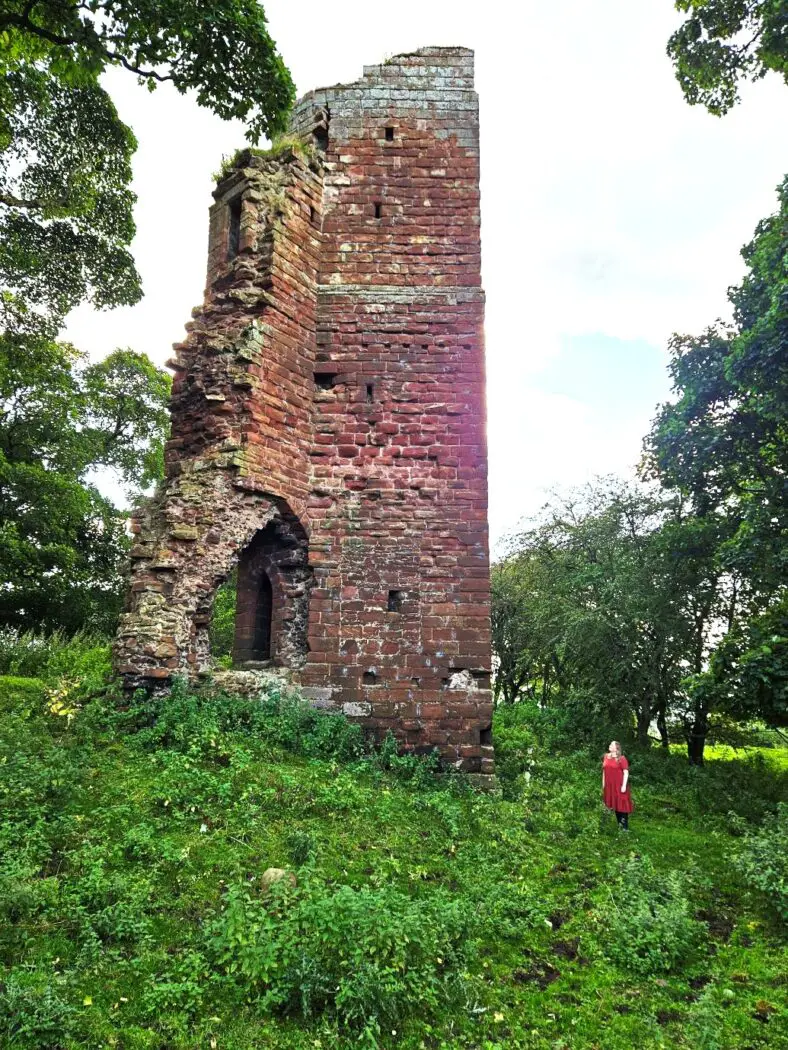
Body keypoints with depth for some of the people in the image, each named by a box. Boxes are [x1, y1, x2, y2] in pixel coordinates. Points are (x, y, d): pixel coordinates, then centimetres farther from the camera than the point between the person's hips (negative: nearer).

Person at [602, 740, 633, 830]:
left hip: (619, 786, -6)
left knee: (622, 806, -2)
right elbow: (604, 771, 15)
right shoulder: (606, 757, 9)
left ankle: (625, 827, 5)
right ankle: (620, 825, 23)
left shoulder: (621, 759, -7)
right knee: (614, 806, 11)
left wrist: (624, 785, -15)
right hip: (609, 786, 6)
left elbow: (626, 773, -9)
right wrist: (603, 784, 14)